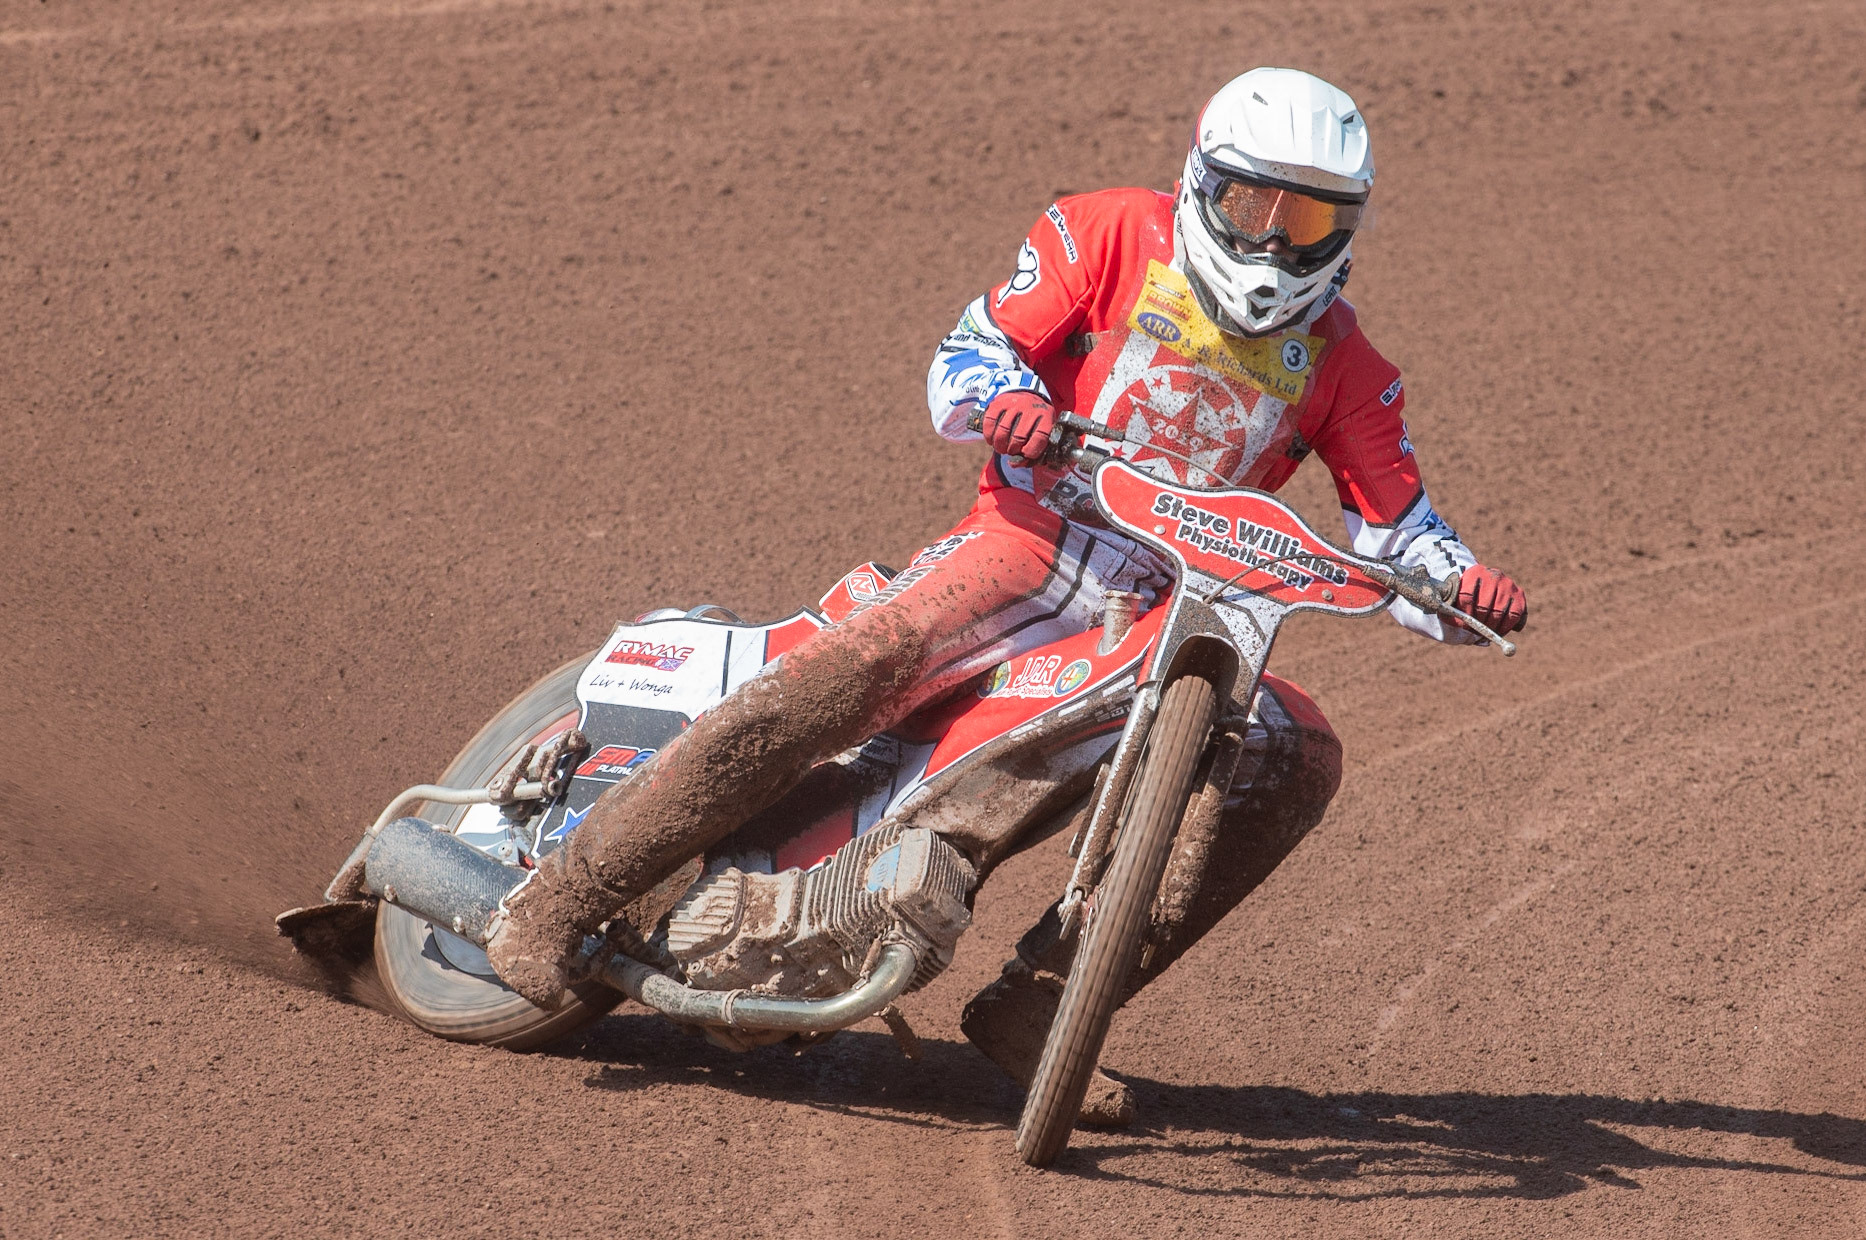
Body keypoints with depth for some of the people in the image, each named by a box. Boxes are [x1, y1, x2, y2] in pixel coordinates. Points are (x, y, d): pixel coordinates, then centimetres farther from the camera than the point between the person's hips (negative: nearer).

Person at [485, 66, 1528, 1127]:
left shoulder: (1340, 364, 9)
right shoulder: (1113, 234, 1)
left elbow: (1397, 536, 9)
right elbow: (968, 356, -1)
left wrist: (1465, 584, -14)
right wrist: (1002, 396, -24)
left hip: (1171, 613, 4)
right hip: (1034, 538, -4)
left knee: (1300, 759, -18)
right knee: (866, 661, -32)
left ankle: (1035, 1007, -17)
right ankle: (561, 896, -30)